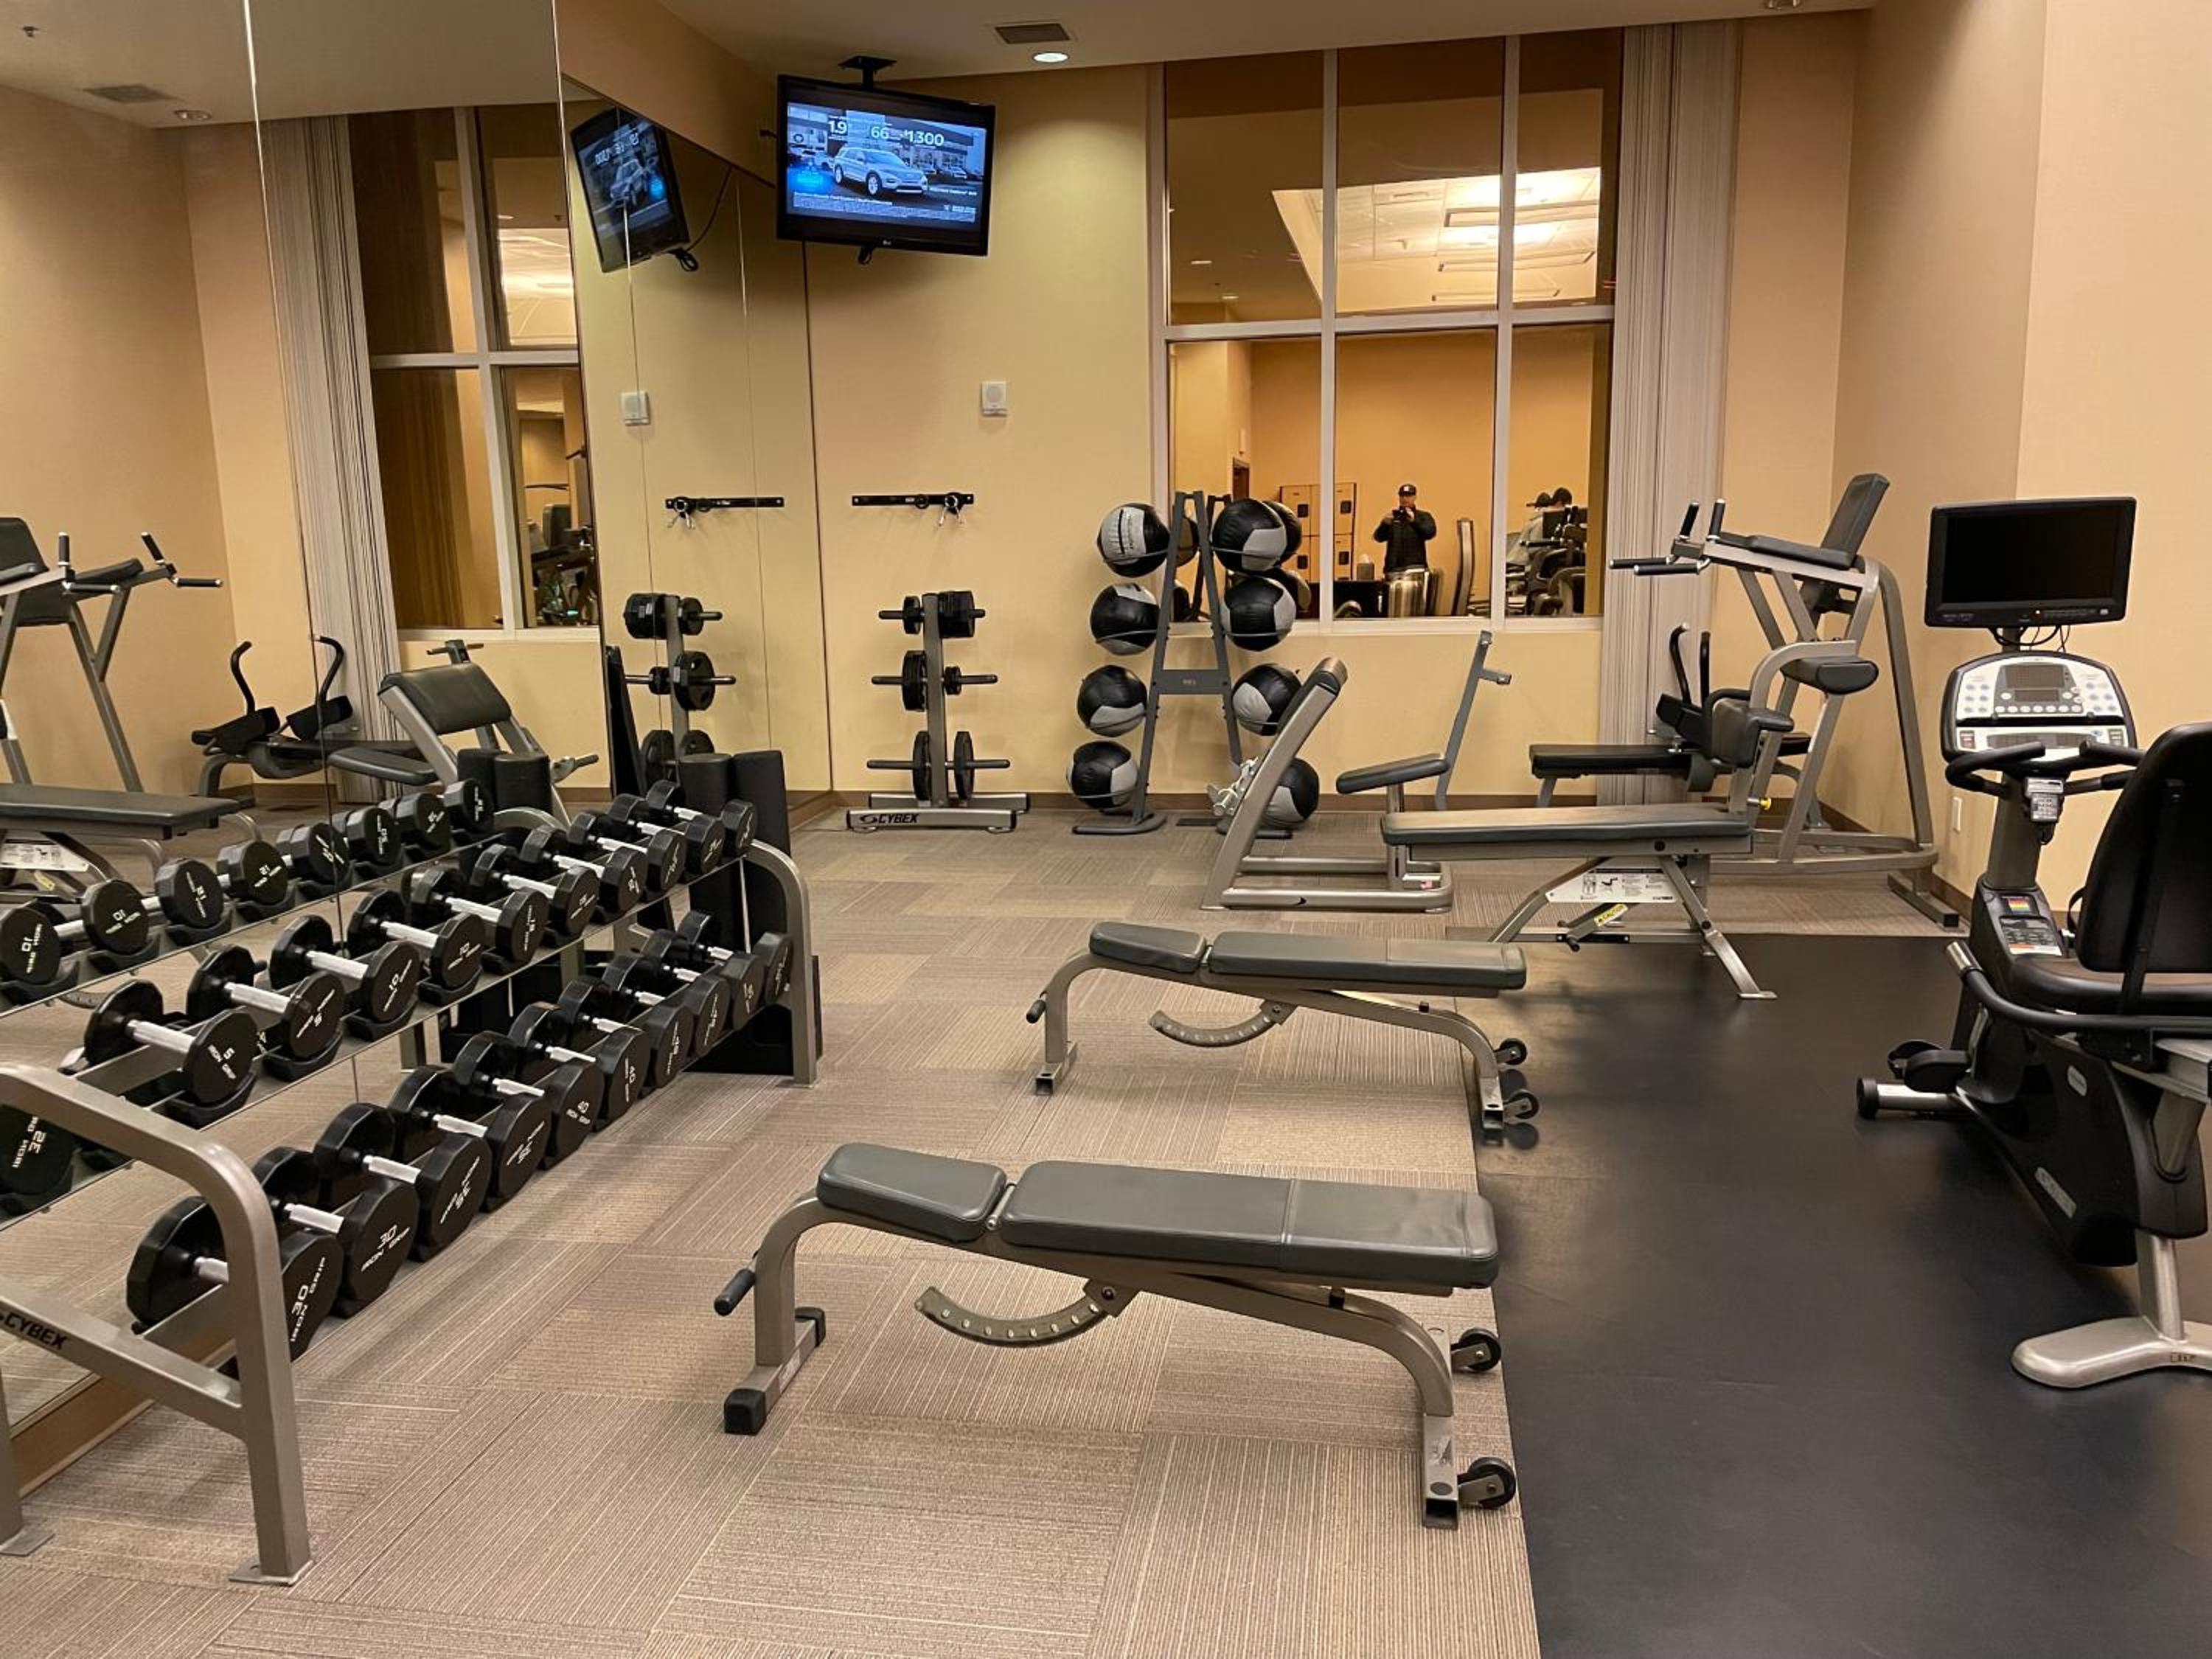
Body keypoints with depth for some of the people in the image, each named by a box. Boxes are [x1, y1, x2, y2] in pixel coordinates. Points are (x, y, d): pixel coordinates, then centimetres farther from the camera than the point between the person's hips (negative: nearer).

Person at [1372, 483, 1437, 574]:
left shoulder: (1424, 516, 10)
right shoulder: (1392, 516, 16)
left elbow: (1430, 533, -9)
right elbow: (1379, 537, 4)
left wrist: (1414, 521, -25)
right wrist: (1385, 524, -17)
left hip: (1415, 567, -2)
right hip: (1393, 567, 2)